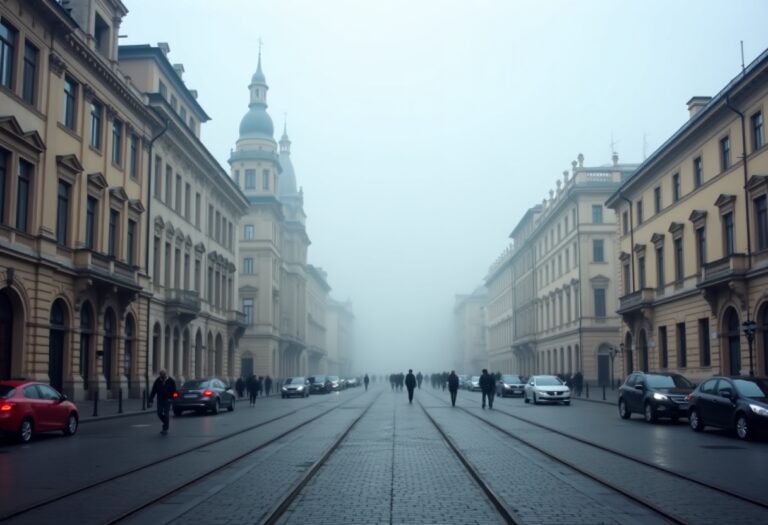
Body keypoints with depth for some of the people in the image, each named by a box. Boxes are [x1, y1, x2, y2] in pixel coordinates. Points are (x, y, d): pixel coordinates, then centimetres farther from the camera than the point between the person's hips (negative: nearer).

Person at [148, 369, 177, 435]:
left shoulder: (171, 381, -6)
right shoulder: (157, 381, -1)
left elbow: (174, 391, 1)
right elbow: (153, 391, 0)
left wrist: (170, 398, -7)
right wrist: (150, 400, -5)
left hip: (167, 400, -3)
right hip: (160, 400, 3)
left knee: (166, 414, -6)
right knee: (159, 413, 0)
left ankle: (165, 429, -1)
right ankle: (166, 423, 27)